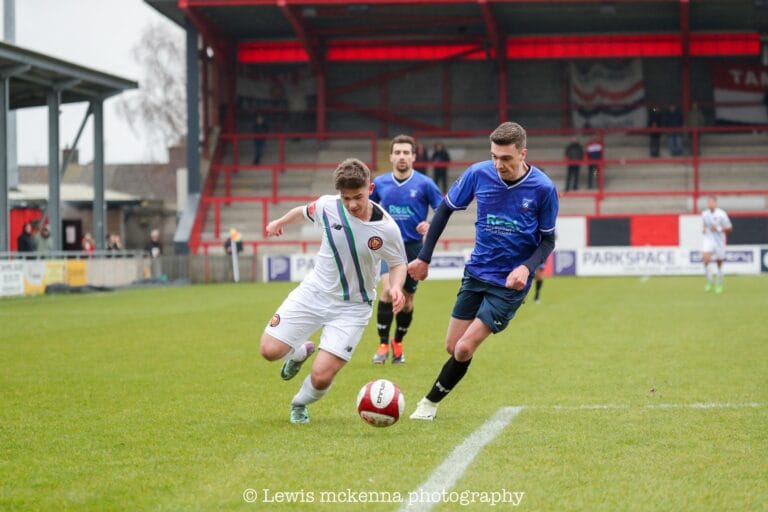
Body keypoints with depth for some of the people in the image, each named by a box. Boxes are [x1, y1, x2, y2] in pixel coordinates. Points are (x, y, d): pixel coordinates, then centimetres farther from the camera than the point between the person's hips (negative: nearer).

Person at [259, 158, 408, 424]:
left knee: (321, 376, -13)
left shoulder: (386, 229, -20)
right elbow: (304, 212, 11)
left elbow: (398, 263, -1)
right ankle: (300, 352, 32)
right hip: (313, 292, 3)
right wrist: (280, 222, 29)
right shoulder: (328, 206, -14)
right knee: (270, 350, -6)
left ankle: (300, 404, 24)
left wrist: (396, 286, -22)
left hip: (352, 307, -3)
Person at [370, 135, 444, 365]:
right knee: (388, 290, -22)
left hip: (413, 247, 0)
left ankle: (398, 344, 30)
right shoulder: (380, 183, 2)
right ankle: (383, 344, -12)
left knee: (407, 300, 8)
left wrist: (430, 225, -19)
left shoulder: (424, 184, -5)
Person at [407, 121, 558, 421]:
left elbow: (547, 239, -3)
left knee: (464, 349, -9)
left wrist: (527, 267, -22)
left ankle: (431, 402, 11)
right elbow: (446, 209, 5)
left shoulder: (543, 188, -16)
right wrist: (424, 257, 5)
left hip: (509, 283, -3)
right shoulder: (479, 174, -10)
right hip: (476, 273, 3)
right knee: (452, 347, 7)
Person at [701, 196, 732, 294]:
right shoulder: (704, 214, 1)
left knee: (719, 264, 6)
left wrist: (719, 229, -20)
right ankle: (709, 282, -6)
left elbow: (729, 229, -6)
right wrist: (705, 230, 1)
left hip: (719, 241, -2)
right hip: (708, 240, 2)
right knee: (706, 259, -20)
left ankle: (719, 285, 23)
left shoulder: (721, 214, -11)